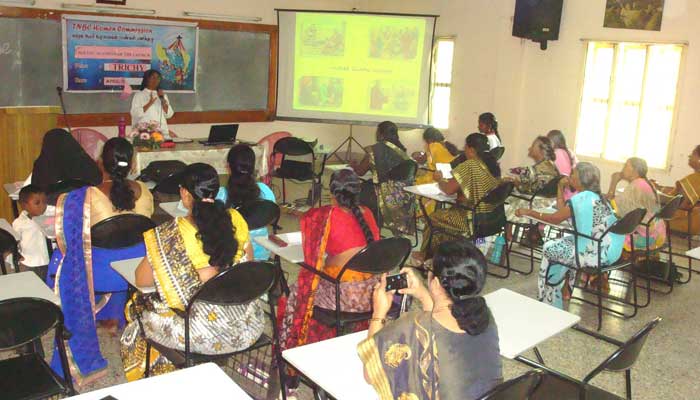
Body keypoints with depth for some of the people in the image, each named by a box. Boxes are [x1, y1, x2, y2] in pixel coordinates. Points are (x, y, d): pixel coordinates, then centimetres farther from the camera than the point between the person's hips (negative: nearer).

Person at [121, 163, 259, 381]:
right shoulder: (236, 219, -3)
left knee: (138, 309, 22)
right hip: (246, 324, 4)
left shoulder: (173, 234, -16)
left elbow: (141, 279, -4)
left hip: (204, 333, -4)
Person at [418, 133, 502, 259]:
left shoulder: (469, 166, -21)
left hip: (476, 220, -8)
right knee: (448, 212, 28)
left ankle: (427, 256, 31)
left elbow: (449, 190, -17)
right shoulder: (493, 164, 4)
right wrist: (448, 180, 14)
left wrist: (440, 179, 3)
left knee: (434, 218, 13)